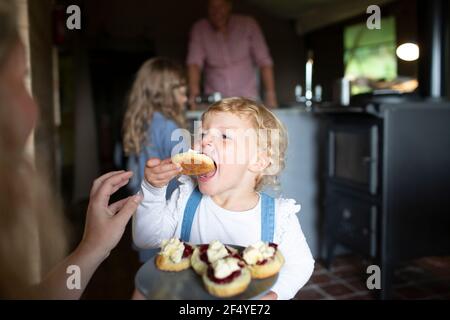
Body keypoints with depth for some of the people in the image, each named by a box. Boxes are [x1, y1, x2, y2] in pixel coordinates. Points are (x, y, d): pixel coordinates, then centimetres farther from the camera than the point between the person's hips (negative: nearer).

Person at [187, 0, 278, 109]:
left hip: (248, 100, 0)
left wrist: (271, 96, -11)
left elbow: (264, 61, -3)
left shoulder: (248, 24, -3)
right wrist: (193, 93, -30)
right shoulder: (199, 29, -2)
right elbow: (194, 62, -12)